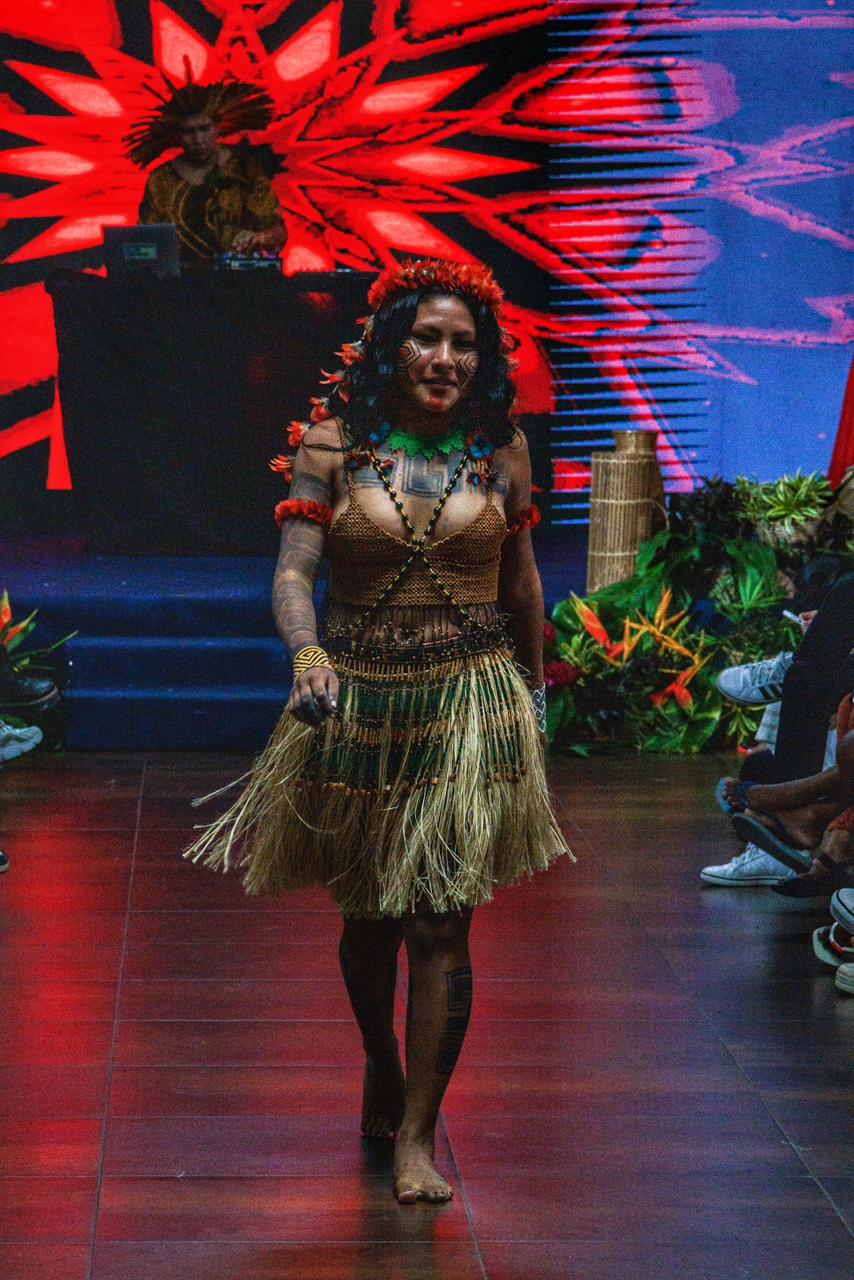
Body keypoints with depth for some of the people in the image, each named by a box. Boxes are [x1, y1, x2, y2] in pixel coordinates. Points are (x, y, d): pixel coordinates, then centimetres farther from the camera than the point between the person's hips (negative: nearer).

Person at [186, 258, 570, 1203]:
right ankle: (382, 1072, 40)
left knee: (440, 918, -8)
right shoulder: (335, 445, -3)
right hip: (359, 699, 1)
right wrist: (308, 655, -30)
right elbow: (293, 572, -11)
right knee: (368, 911, 14)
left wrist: (533, 686, 23)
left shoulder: (500, 448, 3)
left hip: (470, 701, 0)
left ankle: (416, 1133, 0)